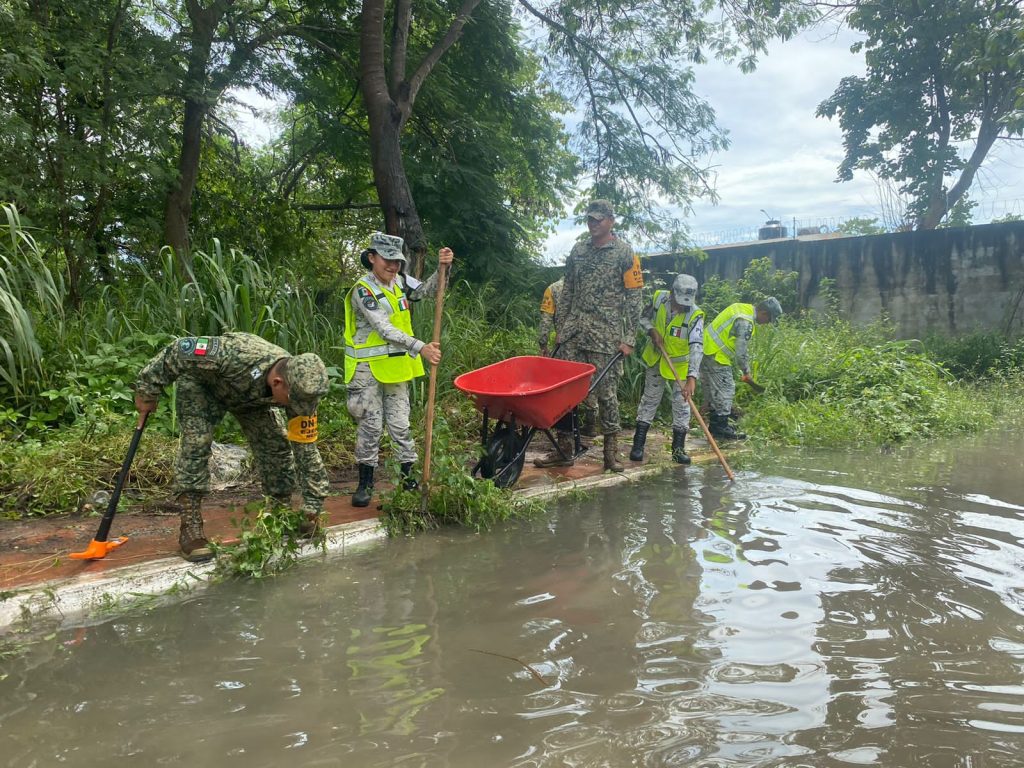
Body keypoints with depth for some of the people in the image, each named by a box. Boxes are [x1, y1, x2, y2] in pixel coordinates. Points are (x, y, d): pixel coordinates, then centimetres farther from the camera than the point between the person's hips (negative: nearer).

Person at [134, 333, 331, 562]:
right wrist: (147, 392, -21)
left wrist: (313, 509, -16)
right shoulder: (236, 355, -47)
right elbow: (180, 349, -33)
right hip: (201, 382, -4)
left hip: (249, 394, 4)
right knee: (196, 442, -23)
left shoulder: (299, 388, -30)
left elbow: (306, 449, -20)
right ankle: (190, 527, -16)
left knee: (276, 444, -7)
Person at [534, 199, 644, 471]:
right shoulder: (578, 250, 14)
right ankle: (564, 450, 10)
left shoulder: (624, 253, -1)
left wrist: (628, 338, -9)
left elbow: (634, 298, -4)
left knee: (606, 393, 0)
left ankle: (611, 453, 11)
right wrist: (559, 327, 13)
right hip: (573, 332, 5)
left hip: (606, 336, -5)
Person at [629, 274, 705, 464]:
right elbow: (644, 317, 3)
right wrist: (652, 331, -18)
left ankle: (678, 448, 16)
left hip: (680, 364, -3)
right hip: (656, 360, 3)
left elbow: (696, 347, -38)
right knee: (649, 400, 11)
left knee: (682, 404, 3)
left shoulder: (695, 315, -28)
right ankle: (638, 444, 18)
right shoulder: (659, 298, -17)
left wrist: (692, 377, -48)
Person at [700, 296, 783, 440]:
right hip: (716, 356, -10)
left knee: (712, 389, 16)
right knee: (725, 390, -3)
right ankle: (721, 429, 2)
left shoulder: (742, 308, 11)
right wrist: (746, 373, -4)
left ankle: (714, 425, 25)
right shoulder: (746, 322, -20)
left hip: (706, 349, 10)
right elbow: (741, 352, -18)